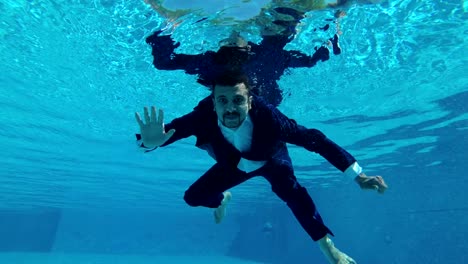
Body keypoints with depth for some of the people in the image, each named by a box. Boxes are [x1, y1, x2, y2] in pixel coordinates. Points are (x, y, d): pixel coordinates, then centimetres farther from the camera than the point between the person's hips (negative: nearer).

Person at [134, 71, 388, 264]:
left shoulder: (267, 115, -43)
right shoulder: (203, 117, -38)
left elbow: (315, 139, -39)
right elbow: (169, 130, -34)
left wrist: (358, 175, -41)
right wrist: (150, 141, -59)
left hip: (271, 161, -1)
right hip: (233, 165, 2)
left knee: (291, 190, -26)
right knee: (193, 197, 0)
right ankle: (223, 198, 35)